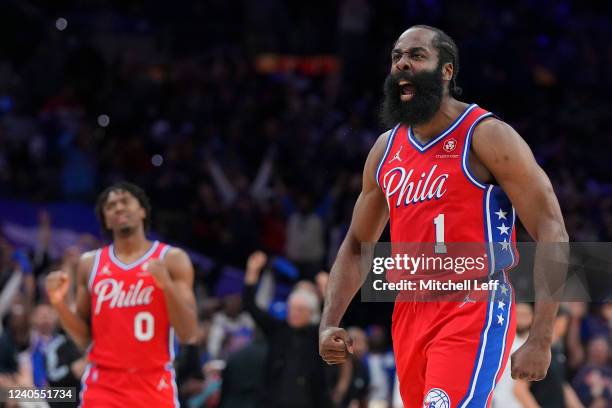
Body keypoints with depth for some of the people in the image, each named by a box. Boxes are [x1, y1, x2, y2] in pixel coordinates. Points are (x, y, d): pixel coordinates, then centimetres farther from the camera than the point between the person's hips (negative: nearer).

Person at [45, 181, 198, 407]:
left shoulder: (172, 259, 0)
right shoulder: (90, 264, 8)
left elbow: (188, 334, -6)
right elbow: (84, 338, 11)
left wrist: (167, 285, -20)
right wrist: (60, 303, -7)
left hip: (154, 386, -1)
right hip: (102, 386, 1)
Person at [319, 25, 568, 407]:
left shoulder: (486, 136, -7)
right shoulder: (386, 149, 13)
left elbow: (552, 233, -11)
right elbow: (357, 246, 22)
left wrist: (540, 341, -18)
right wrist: (329, 325, 7)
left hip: (474, 312, -7)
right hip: (410, 315, 7)